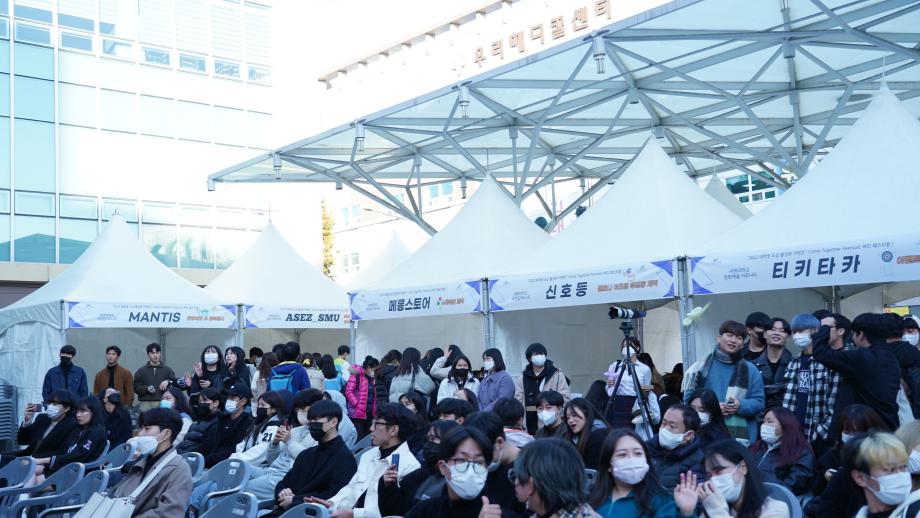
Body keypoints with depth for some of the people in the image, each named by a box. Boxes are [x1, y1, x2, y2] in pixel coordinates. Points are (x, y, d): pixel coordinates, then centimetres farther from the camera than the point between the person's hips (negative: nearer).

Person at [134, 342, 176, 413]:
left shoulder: (167, 370, 12)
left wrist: (168, 382, -12)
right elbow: (136, 387, 6)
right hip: (146, 405, 0)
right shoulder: (141, 371, 11)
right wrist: (147, 388, -10)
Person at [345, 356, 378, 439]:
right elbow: (348, 392, -14)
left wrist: (374, 410, 12)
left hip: (369, 413, 8)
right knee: (359, 437, -7)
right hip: (357, 413, -8)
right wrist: (357, 404, -17)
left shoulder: (371, 378, 17)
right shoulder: (356, 376, -8)